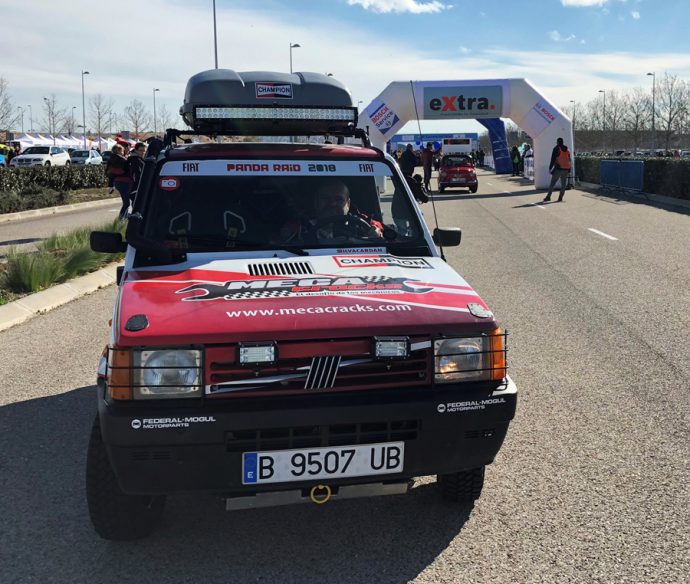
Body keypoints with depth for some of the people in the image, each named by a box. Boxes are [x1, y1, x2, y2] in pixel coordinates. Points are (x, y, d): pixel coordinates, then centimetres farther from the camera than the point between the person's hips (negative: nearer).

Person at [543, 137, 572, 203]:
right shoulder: (567, 150, 15)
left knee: (552, 183, -3)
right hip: (566, 169, 5)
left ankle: (548, 197, -8)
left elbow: (553, 159, -9)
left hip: (558, 169, -5)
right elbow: (569, 160, 18)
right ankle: (560, 198, 6)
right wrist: (569, 170, 21)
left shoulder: (556, 149, -4)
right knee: (563, 184, 9)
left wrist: (550, 168, -6)